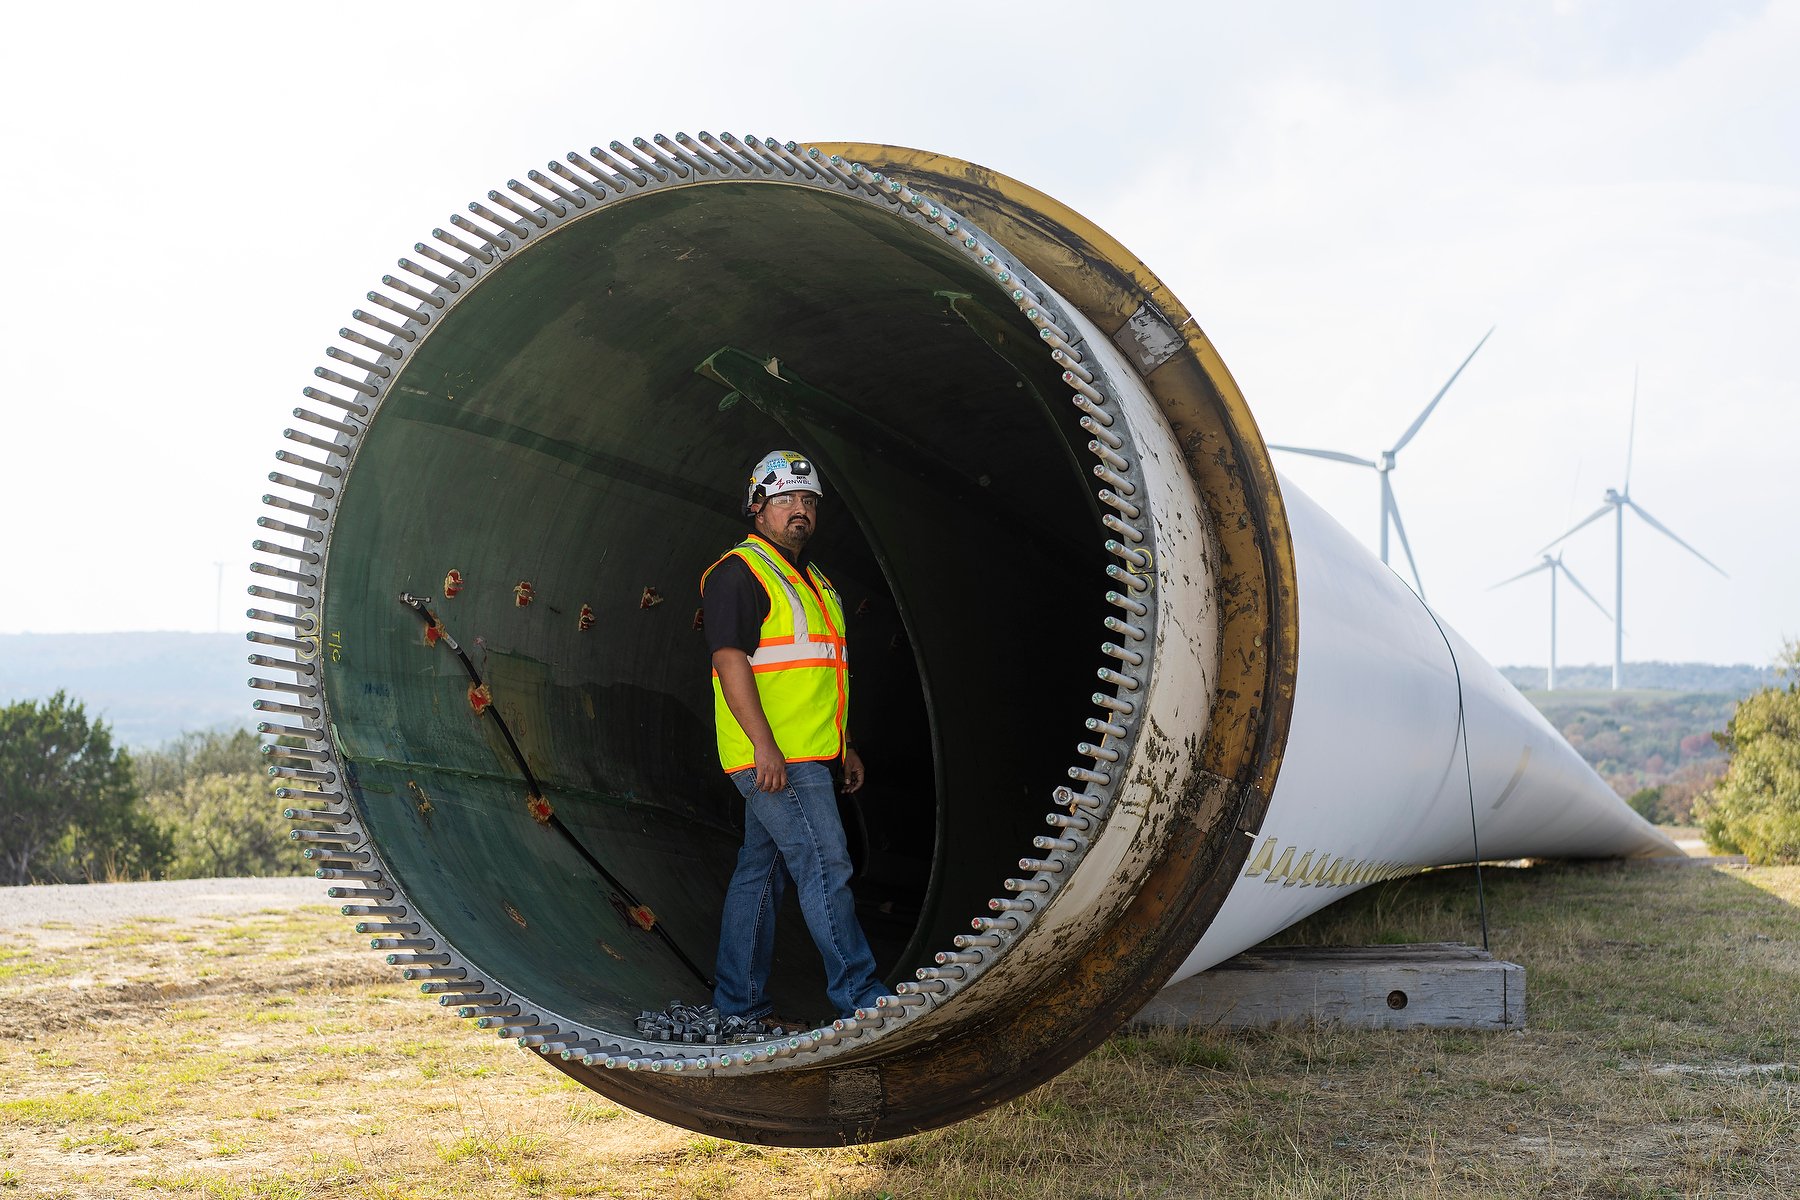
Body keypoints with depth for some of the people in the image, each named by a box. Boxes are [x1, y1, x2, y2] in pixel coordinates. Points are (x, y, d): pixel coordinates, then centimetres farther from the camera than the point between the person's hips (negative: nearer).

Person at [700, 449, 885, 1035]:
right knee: (825, 866, -10)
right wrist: (764, 743, -24)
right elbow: (730, 659, -16)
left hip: (805, 755, 9)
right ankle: (862, 1000, -7)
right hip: (773, 753, -9)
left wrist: (845, 745, 24)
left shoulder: (812, 580, 22)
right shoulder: (738, 573, -7)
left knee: (761, 870, 10)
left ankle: (741, 1006, 15)